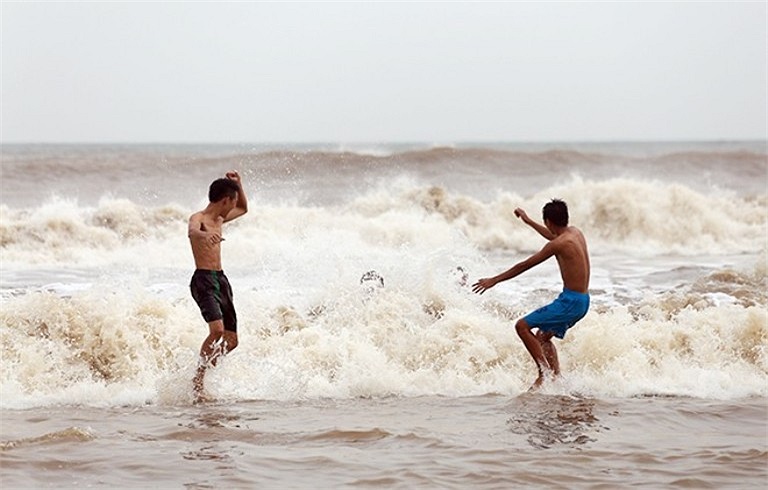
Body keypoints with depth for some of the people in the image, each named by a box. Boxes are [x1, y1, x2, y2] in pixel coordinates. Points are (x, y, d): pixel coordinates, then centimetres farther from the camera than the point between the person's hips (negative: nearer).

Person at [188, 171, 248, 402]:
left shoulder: (219, 219, 19)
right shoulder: (198, 218, -7)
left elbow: (244, 209, 37)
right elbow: (192, 231, -32)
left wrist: (238, 184, 22)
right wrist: (204, 235, -55)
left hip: (221, 280, 9)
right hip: (204, 279, -9)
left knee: (231, 340, 9)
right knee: (217, 330, -26)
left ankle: (201, 370, 25)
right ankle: (197, 382, -19)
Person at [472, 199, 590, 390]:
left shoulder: (560, 244, -17)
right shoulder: (575, 232, 8)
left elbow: (525, 265, -12)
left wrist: (494, 280, -4)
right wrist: (527, 221, 42)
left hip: (571, 301, -9)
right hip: (582, 300, 9)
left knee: (522, 326, -8)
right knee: (543, 336, 24)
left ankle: (545, 372, -13)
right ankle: (556, 377, 16)